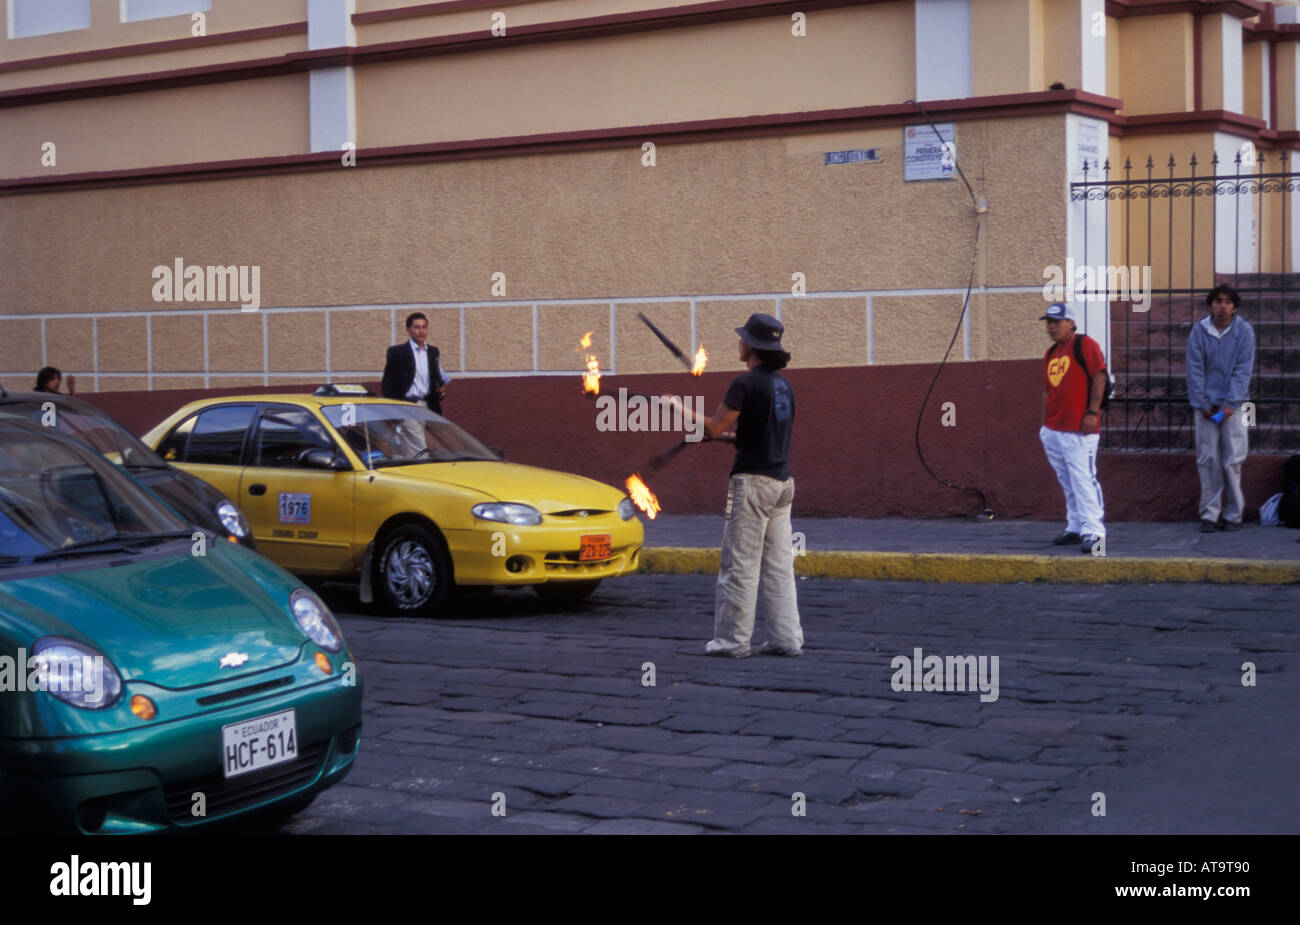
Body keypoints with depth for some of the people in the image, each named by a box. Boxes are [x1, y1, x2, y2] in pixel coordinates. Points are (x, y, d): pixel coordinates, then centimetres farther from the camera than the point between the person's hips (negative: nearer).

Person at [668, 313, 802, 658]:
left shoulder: (745, 384, -13)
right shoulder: (784, 384, 12)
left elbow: (713, 428, -12)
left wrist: (680, 408, 4)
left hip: (752, 481, -8)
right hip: (782, 481, 8)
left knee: (740, 564, -2)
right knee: (778, 565, 9)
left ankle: (734, 639, 1)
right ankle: (786, 638, 9)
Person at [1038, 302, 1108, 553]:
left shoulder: (1085, 345, -5)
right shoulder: (1051, 353, 18)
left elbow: (1099, 377, -12)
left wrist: (1092, 412, -18)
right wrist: (1045, 422, 18)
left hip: (1079, 429, -8)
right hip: (1053, 429, 8)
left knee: (1083, 479, -13)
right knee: (1067, 482, 12)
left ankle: (1093, 531, -14)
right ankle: (1075, 527, 20)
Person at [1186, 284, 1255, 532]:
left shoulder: (1244, 331, 0)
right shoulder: (1199, 331, 2)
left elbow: (1243, 370, -4)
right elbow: (1195, 370, 1)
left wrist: (1230, 404, -12)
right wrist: (1202, 404, -6)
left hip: (1233, 405, -1)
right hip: (1206, 405, 1)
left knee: (1233, 460, -3)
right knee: (1207, 460, 0)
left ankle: (1234, 514, 6)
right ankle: (1209, 514, 5)